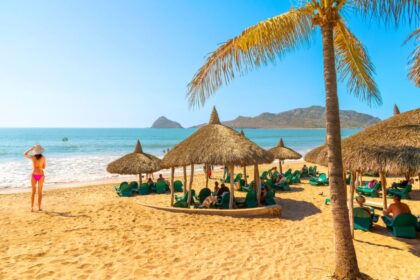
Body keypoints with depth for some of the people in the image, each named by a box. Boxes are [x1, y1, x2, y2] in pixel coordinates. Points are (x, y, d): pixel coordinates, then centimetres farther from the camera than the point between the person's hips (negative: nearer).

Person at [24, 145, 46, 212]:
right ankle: (39, 207, 11)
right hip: (41, 175, 0)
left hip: (34, 175, 0)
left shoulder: (32, 157, -6)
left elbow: (25, 154, 14)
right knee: (40, 192, 9)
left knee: (33, 192, 11)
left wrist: (31, 149, 15)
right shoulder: (43, 157, -5)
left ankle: (32, 208, 11)